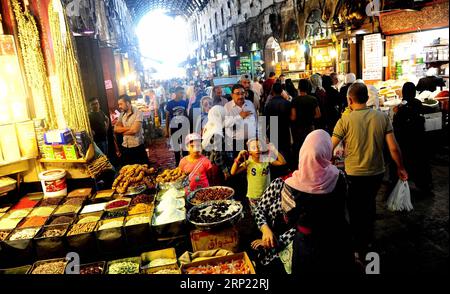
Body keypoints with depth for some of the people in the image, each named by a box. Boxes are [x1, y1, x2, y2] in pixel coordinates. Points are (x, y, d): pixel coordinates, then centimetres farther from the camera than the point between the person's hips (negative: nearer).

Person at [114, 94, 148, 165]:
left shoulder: (138, 113, -11)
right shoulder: (122, 114, 8)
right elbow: (116, 129, 1)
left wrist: (122, 130, -3)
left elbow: (134, 130, -20)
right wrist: (128, 128, -14)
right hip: (125, 147, 6)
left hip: (137, 147, -6)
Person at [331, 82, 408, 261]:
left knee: (355, 211, 16)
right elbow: (393, 148, -6)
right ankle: (368, 239, 43)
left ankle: (359, 249, 29)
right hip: (377, 172, 4)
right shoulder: (382, 117, -6)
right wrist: (400, 168, 10)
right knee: (369, 204, 26)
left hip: (354, 174, -3)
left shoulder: (345, 120, -16)